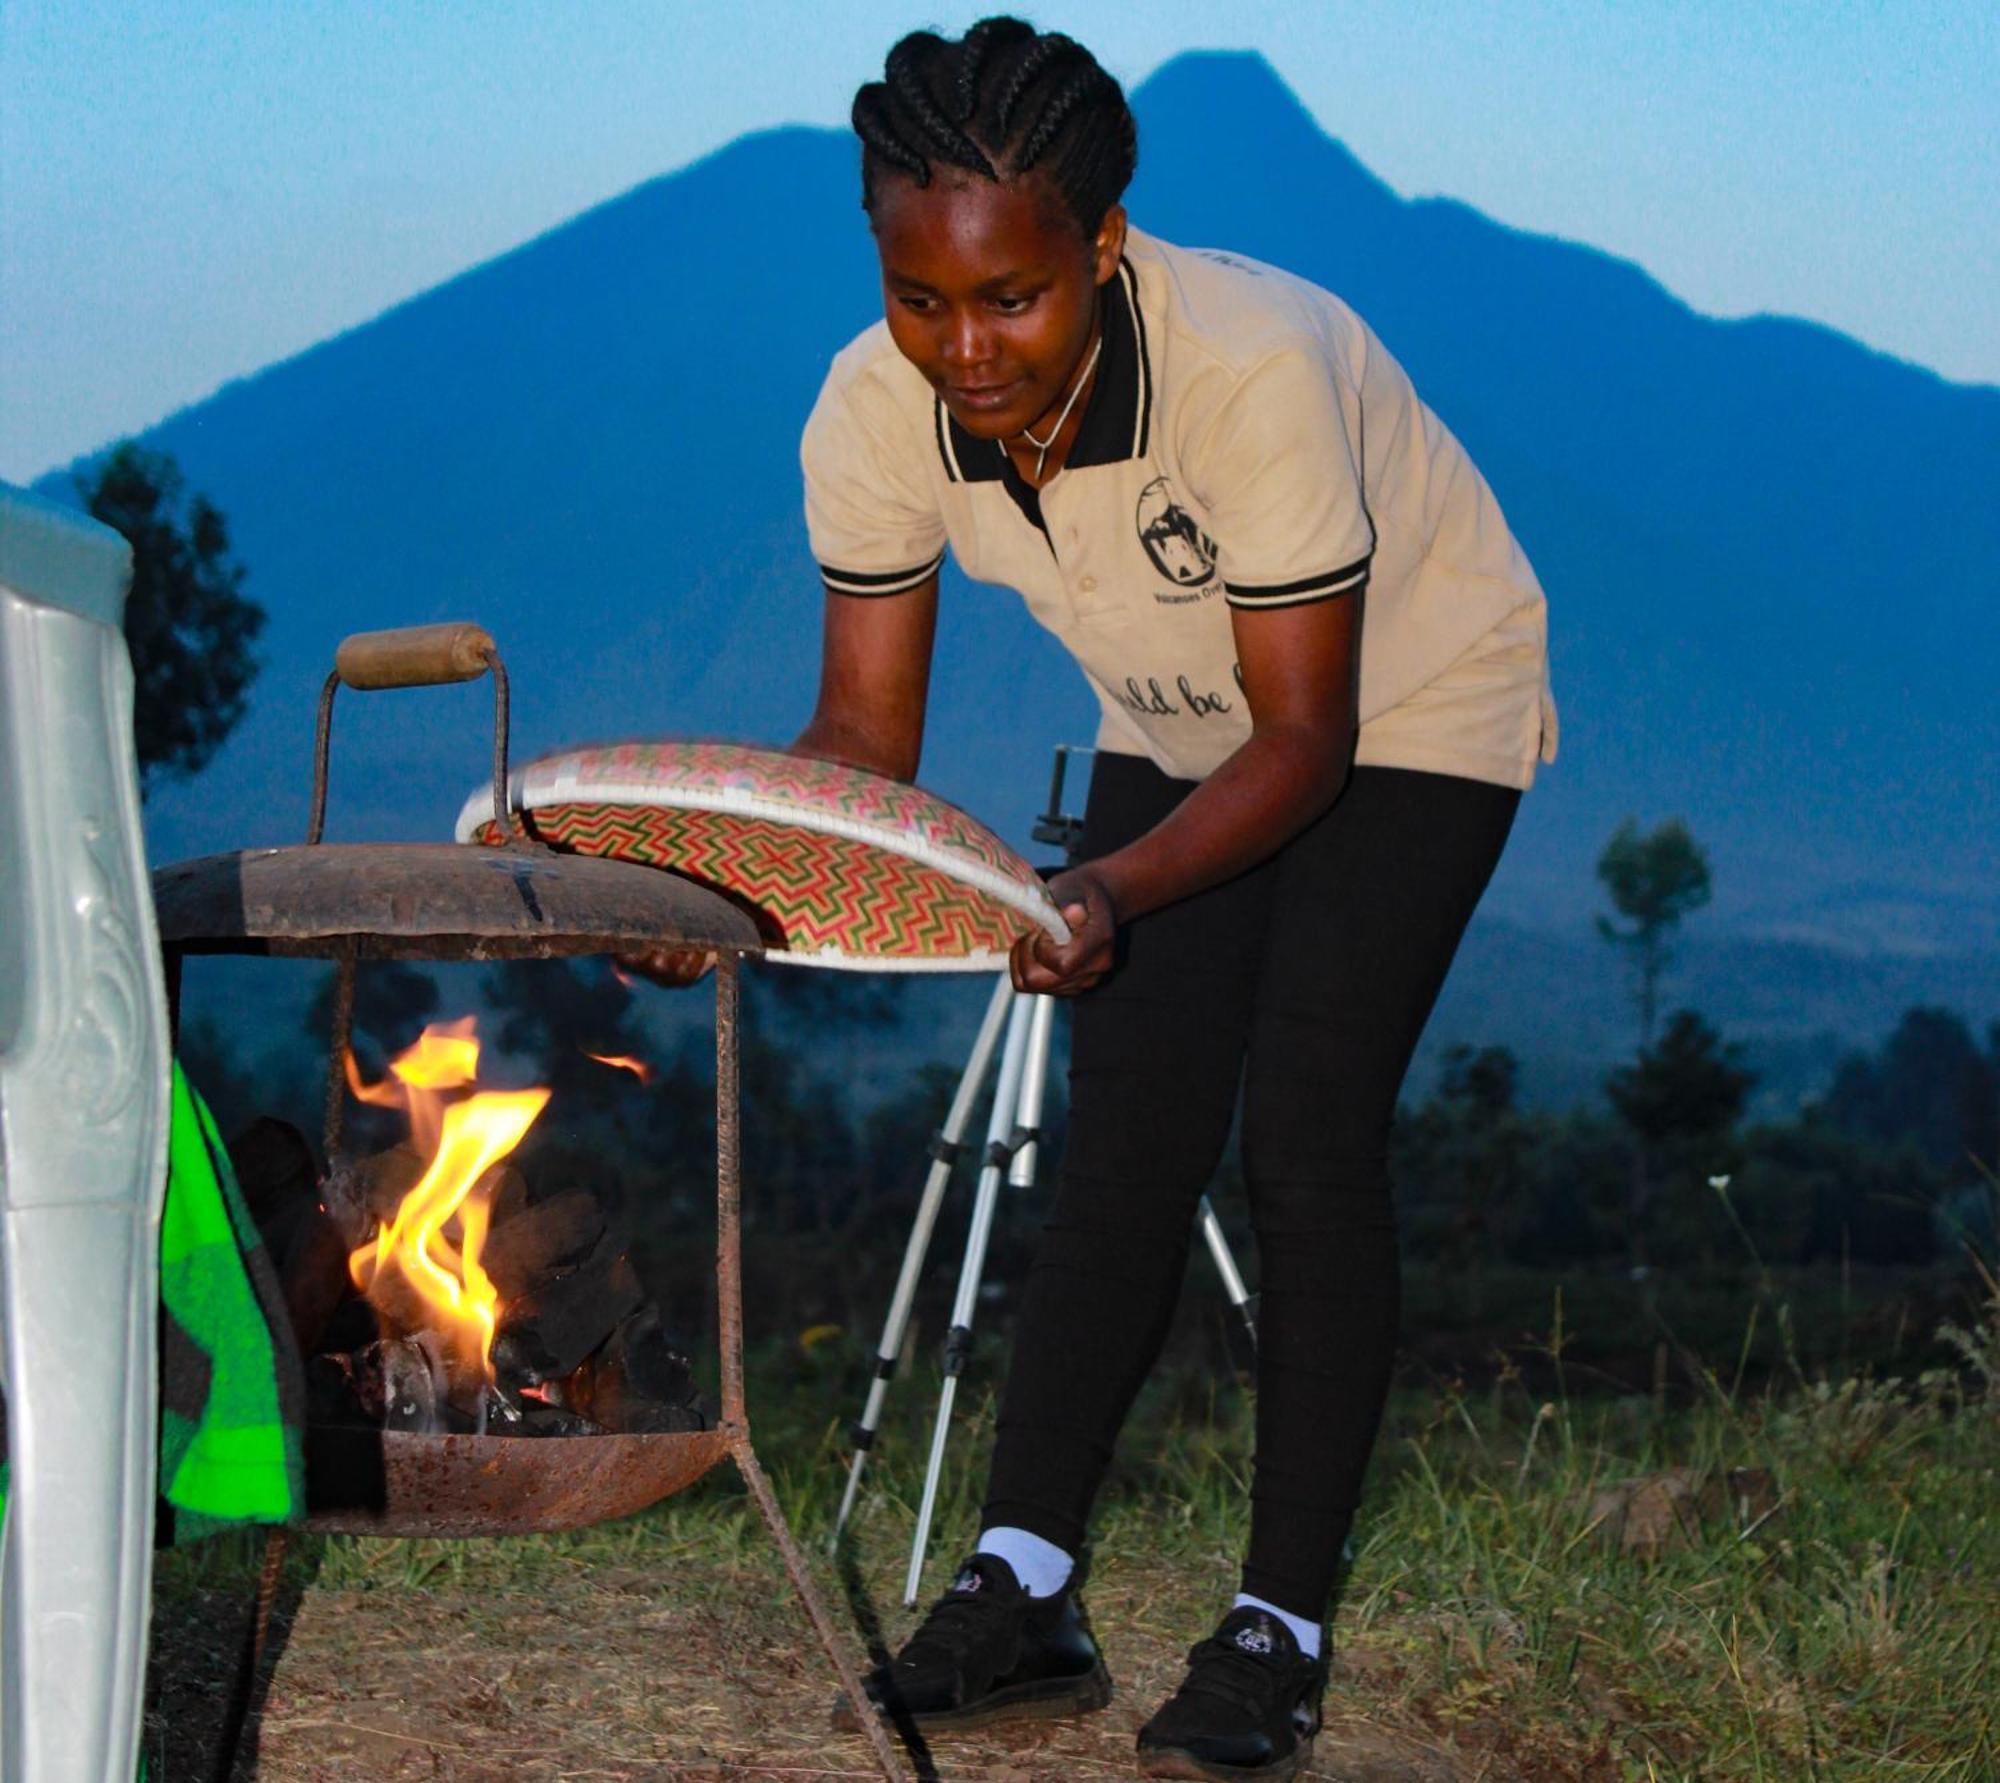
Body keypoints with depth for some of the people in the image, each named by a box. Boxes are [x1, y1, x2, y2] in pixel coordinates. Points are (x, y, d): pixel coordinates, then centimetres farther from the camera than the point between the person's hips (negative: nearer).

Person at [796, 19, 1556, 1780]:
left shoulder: (1256, 367, -38)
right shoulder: (874, 414, -23)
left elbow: (1304, 740, -33)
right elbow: (866, 739, -17)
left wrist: (1116, 890, -49)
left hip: (1409, 710, -5)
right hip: (1178, 728, 5)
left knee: (1307, 1138, -14)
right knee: (1129, 1137, -4)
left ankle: (1281, 1633, -7)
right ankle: (1023, 1591, -2)